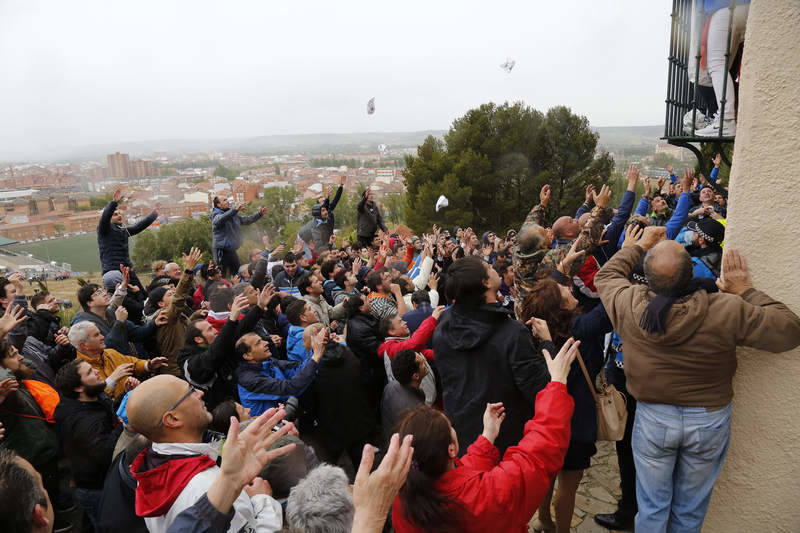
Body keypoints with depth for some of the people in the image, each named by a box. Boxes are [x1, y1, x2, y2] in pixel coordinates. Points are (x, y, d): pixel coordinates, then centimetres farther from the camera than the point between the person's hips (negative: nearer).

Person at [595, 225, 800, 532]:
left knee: (652, 507, 19)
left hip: (652, 417, 0)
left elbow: (607, 275, 2)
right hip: (709, 420, 0)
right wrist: (747, 292, -2)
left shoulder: (629, 305, -20)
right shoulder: (727, 310, -24)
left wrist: (637, 246, 13)